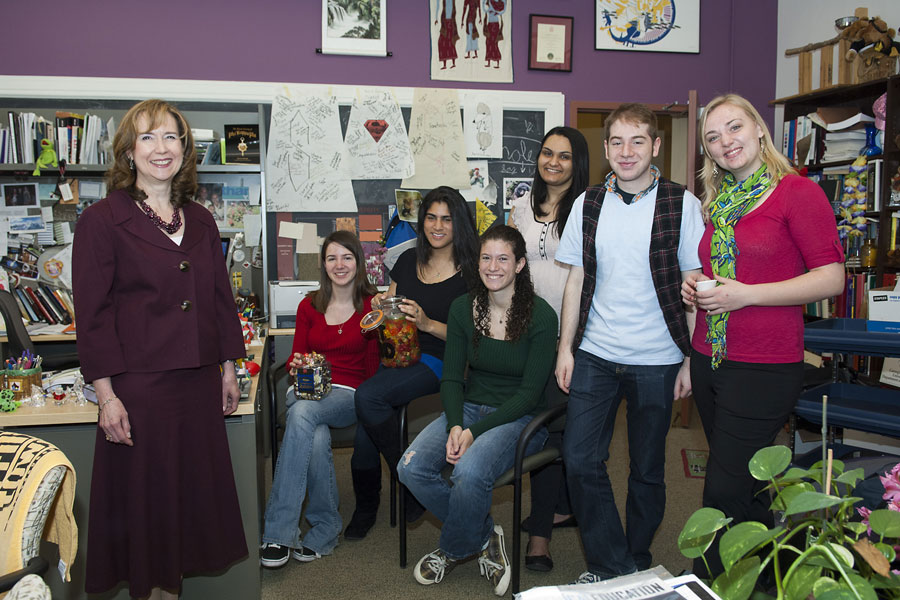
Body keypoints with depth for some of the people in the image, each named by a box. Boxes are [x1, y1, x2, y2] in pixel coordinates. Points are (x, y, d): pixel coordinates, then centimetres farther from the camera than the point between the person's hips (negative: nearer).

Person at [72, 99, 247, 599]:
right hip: (139, 383, -5)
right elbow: (92, 313, -9)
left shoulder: (201, 221, 9)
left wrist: (229, 368, 11)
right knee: (144, 492, 7)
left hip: (199, 380, 5)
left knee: (196, 483, 14)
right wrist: (106, 394, -12)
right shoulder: (102, 221, -6)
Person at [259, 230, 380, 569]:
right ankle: (325, 528, -17)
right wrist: (295, 364, -6)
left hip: (350, 395, -2)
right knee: (317, 439, -34)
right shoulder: (309, 306, 13)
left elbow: (374, 367, 4)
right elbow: (296, 356, 15)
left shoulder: (372, 306, 4)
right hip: (308, 390, 3)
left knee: (302, 413, -35)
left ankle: (278, 531, -31)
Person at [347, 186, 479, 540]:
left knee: (368, 396, -29)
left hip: (435, 362, -4)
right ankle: (365, 507, 8)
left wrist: (429, 324, -18)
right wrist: (381, 308, -1)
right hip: (397, 356, 5)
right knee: (364, 436, -17)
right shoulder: (409, 260, 15)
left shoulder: (469, 272, -1)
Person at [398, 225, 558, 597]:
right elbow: (452, 378, 3)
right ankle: (484, 536, 3)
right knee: (411, 468, -19)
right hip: (469, 408, 5)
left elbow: (529, 392, -12)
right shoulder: (463, 308, 3)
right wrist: (454, 426, -17)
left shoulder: (540, 316, -11)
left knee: (469, 473, -31)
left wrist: (474, 432, -20)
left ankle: (453, 550, 3)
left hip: (520, 417, -4)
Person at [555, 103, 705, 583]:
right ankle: (611, 565, 18)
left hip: (656, 361, -2)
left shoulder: (682, 205, -5)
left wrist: (692, 359, -5)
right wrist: (565, 347, 4)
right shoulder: (588, 204, 5)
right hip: (594, 356, 3)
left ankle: (637, 564, 31)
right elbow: (576, 280, 8)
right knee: (580, 460, 1)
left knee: (647, 469, 11)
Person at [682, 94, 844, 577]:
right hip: (708, 357, 7)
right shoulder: (718, 202, 12)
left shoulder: (797, 192, -8)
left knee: (724, 492, -3)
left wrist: (745, 294, -19)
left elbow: (832, 279, -12)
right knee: (746, 483, 17)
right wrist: (695, 284, 4)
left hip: (765, 367, -7)